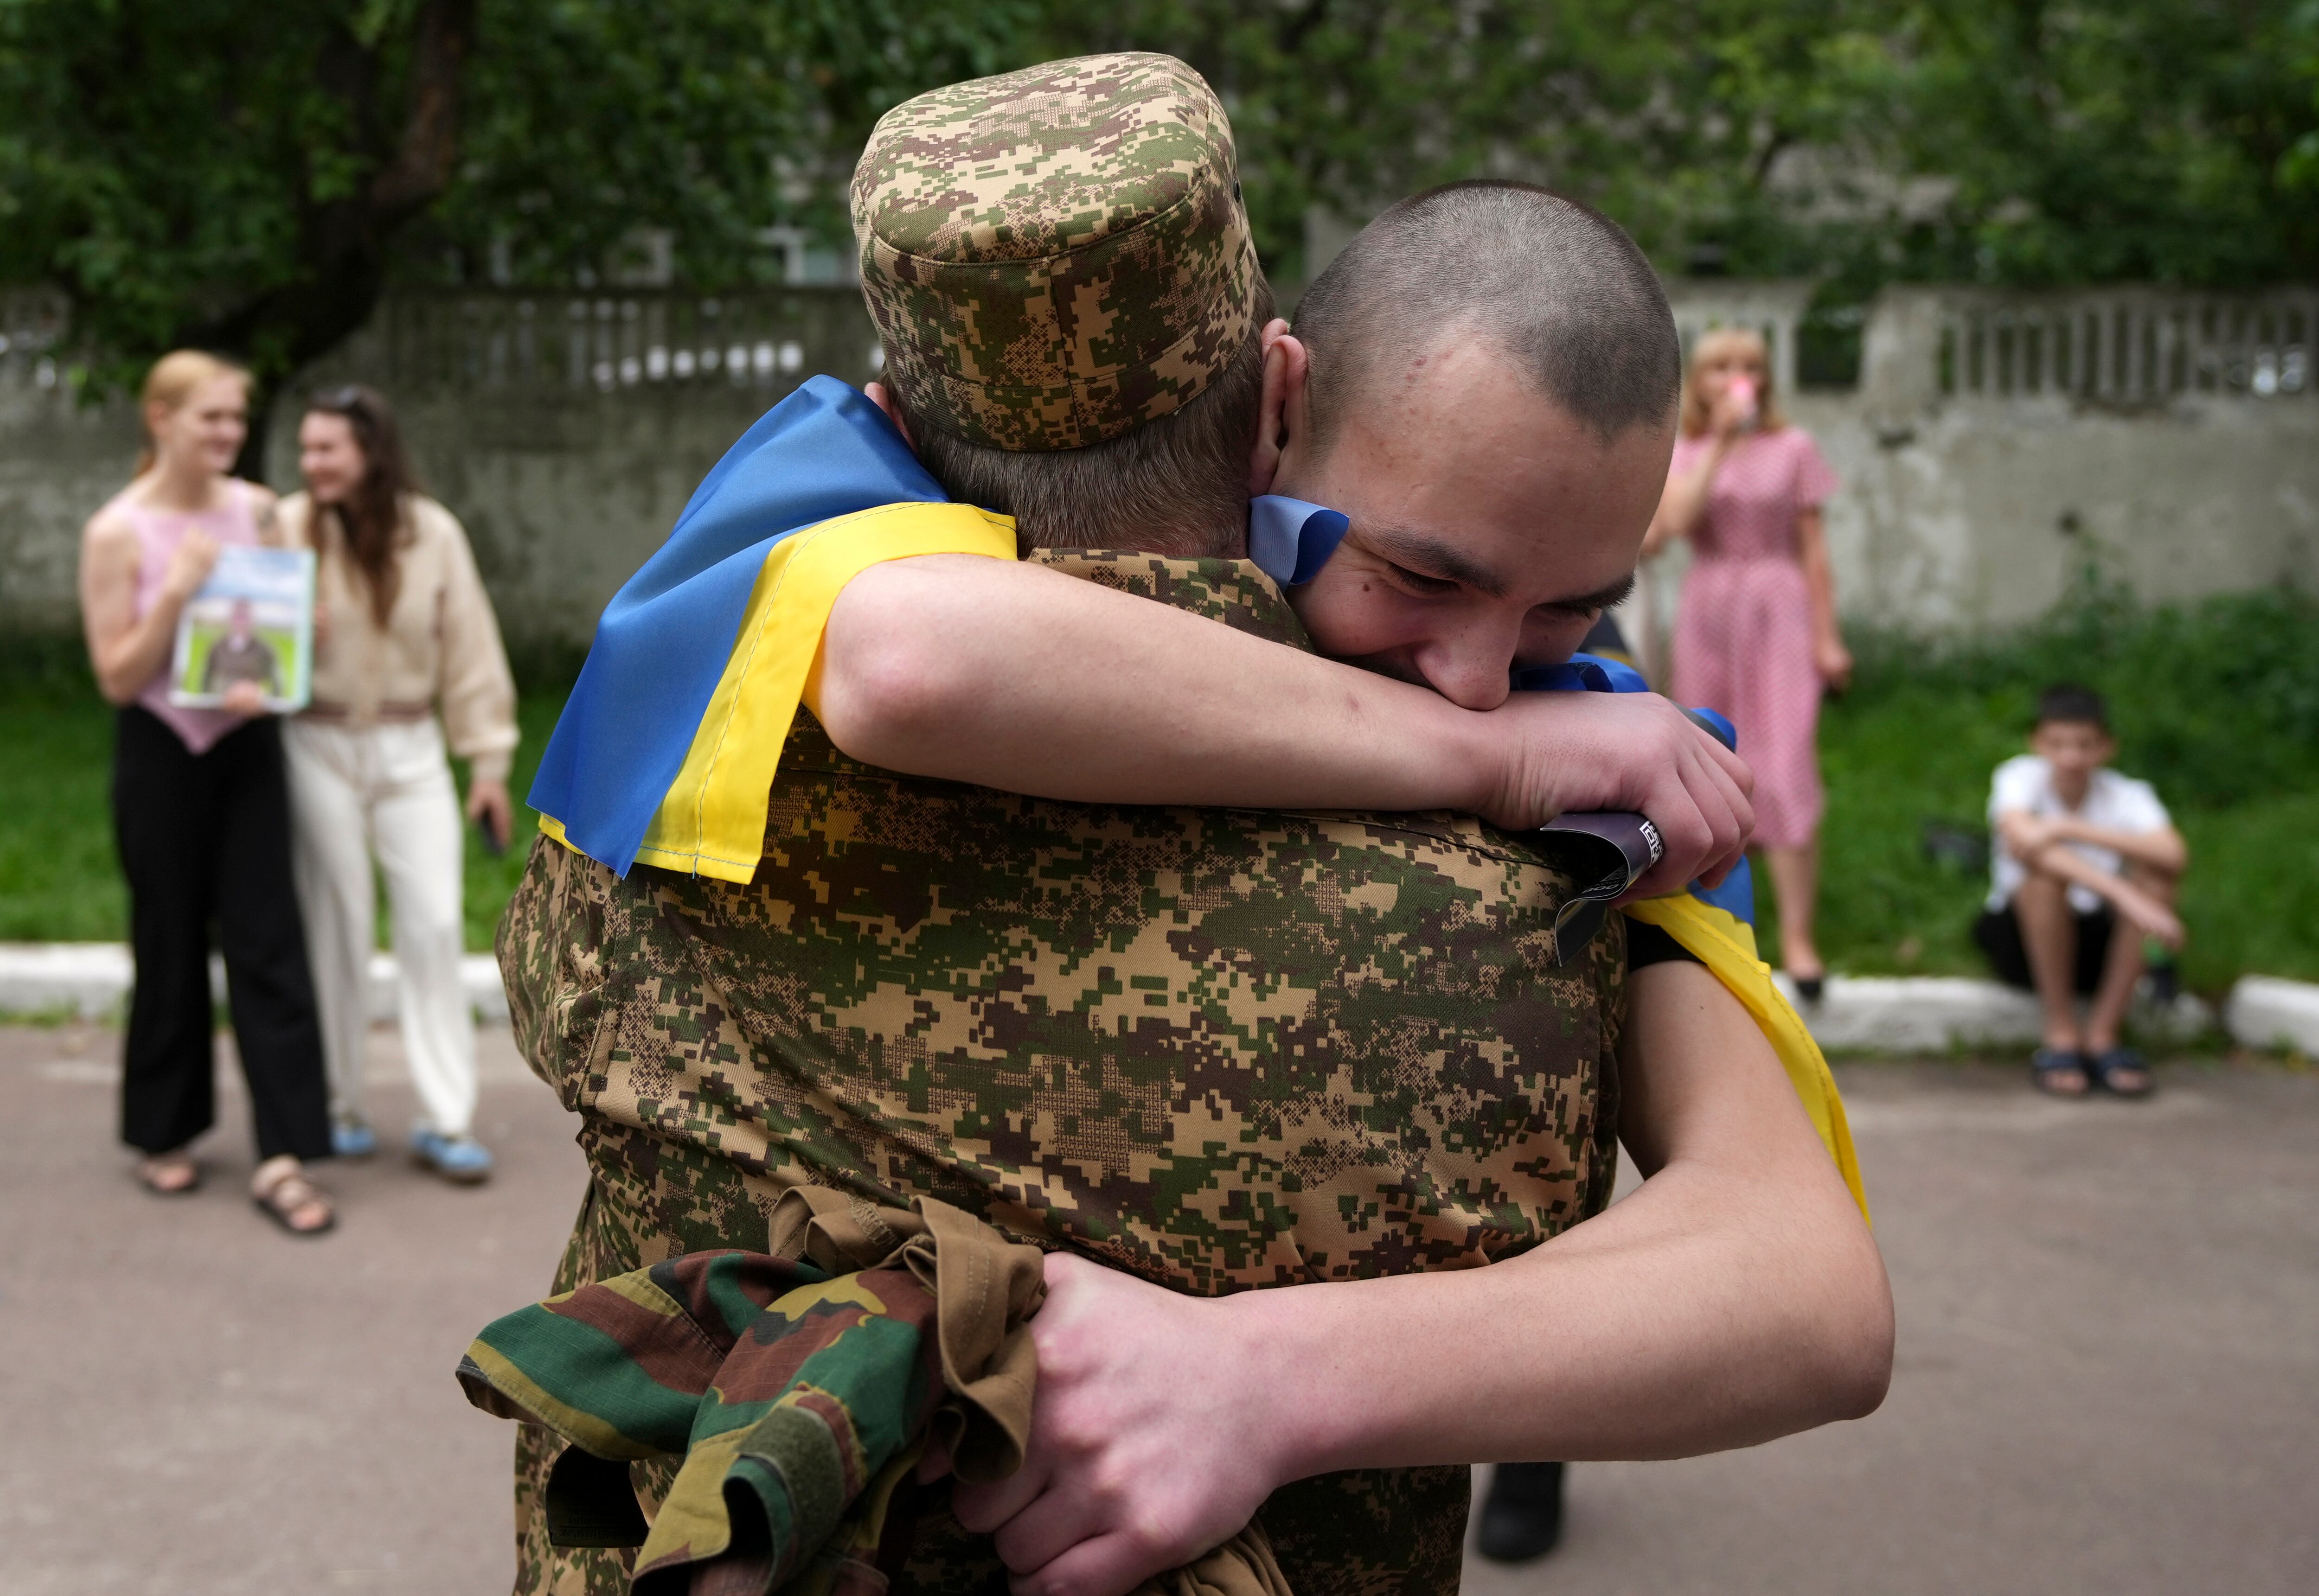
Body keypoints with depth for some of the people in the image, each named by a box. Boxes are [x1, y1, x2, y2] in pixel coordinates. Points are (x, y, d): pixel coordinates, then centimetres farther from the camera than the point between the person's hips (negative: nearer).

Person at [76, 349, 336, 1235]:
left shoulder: (257, 511, 2)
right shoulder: (117, 532, -8)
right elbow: (117, 677, -9)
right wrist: (178, 591, -21)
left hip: (246, 744, 3)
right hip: (162, 751, -2)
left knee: (268, 943, -4)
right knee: (170, 944, 9)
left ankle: (284, 1155, -2)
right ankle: (164, 1135, 28)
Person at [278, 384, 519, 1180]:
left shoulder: (433, 533, -4)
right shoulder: (289, 530, -8)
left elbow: (470, 649, 1)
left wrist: (489, 763, 3)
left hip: (411, 749, 1)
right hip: (319, 749, -1)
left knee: (435, 926, -1)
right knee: (336, 929, 7)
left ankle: (446, 1121, 6)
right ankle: (336, 1106, 22)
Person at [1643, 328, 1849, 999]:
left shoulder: (1793, 447, 6)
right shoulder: (1685, 453, 7)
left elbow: (1813, 546, 5)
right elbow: (1674, 521, -13)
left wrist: (1826, 635, 0)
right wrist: (1720, 443, -15)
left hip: (1779, 614, -2)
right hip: (1708, 614, 2)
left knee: (1787, 773, -11)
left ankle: (1797, 936, -9)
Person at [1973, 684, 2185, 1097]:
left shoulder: (2126, 795, -10)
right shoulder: (2020, 777, -15)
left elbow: (2175, 855, -31)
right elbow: (2021, 837, -38)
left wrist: (2069, 829, -38)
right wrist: (2120, 892, -47)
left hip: (2101, 945, 2)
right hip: (2024, 937, -2)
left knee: (2157, 874, -24)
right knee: (2044, 866, -32)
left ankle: (2102, 1033, -15)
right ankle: (2061, 1033, -18)